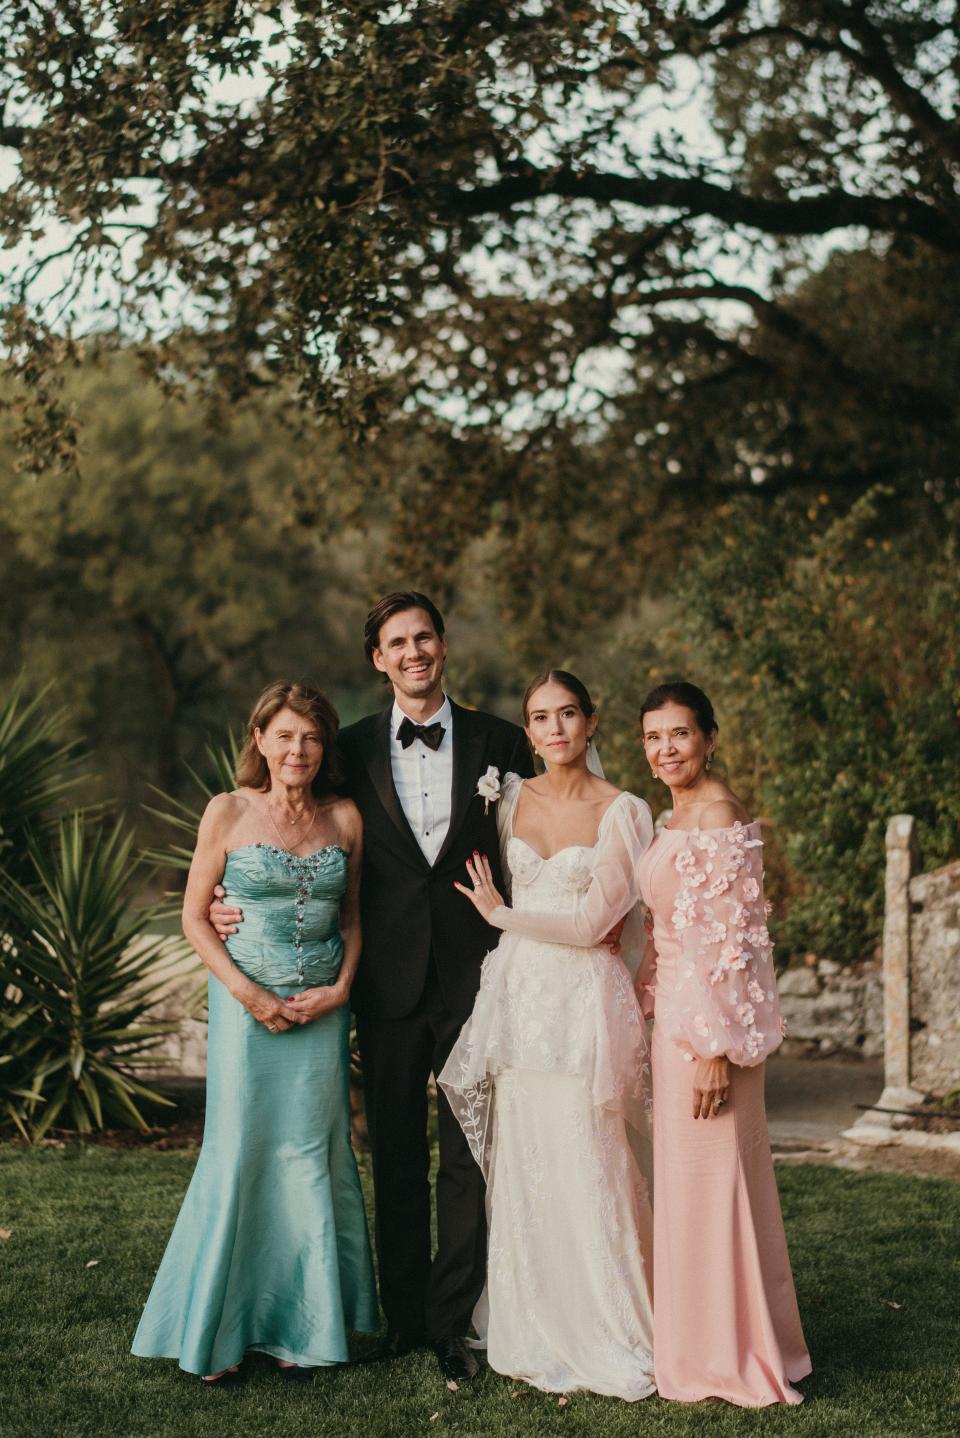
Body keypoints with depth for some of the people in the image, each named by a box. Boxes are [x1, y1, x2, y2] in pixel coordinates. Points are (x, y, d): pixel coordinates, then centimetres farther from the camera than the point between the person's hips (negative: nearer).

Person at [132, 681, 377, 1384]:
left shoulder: (345, 818, 4)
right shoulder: (229, 812, -4)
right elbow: (195, 916, -1)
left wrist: (341, 987, -3)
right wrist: (246, 991, -10)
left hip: (324, 1008, 2)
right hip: (248, 1004, -2)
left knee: (311, 1156, 5)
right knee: (240, 1154, 0)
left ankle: (301, 1326, 18)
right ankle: (220, 1331, 15)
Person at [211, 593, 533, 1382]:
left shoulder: (499, 741, 2)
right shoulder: (353, 748, 4)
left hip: (474, 974, -1)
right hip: (390, 982, 1)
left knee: (468, 1155, 4)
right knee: (397, 1155, 10)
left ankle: (453, 1319, 15)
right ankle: (404, 1312, 22)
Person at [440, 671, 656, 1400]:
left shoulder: (623, 813, -3)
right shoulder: (510, 798, 9)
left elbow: (592, 921, -8)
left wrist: (502, 913, -3)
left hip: (586, 998, -4)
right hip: (519, 993, 4)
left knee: (587, 1168, -4)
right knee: (521, 1168, 5)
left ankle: (608, 1338, 8)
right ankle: (537, 1333, 15)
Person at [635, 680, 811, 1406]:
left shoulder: (718, 817, -17)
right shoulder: (679, 816, 13)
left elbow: (727, 942, -20)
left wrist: (715, 1049, -21)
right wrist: (655, 997, 18)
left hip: (709, 1018, -10)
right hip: (680, 1014, 10)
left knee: (709, 1178, -1)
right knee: (690, 1177, 16)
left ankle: (730, 1356, 10)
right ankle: (706, 1346, 27)